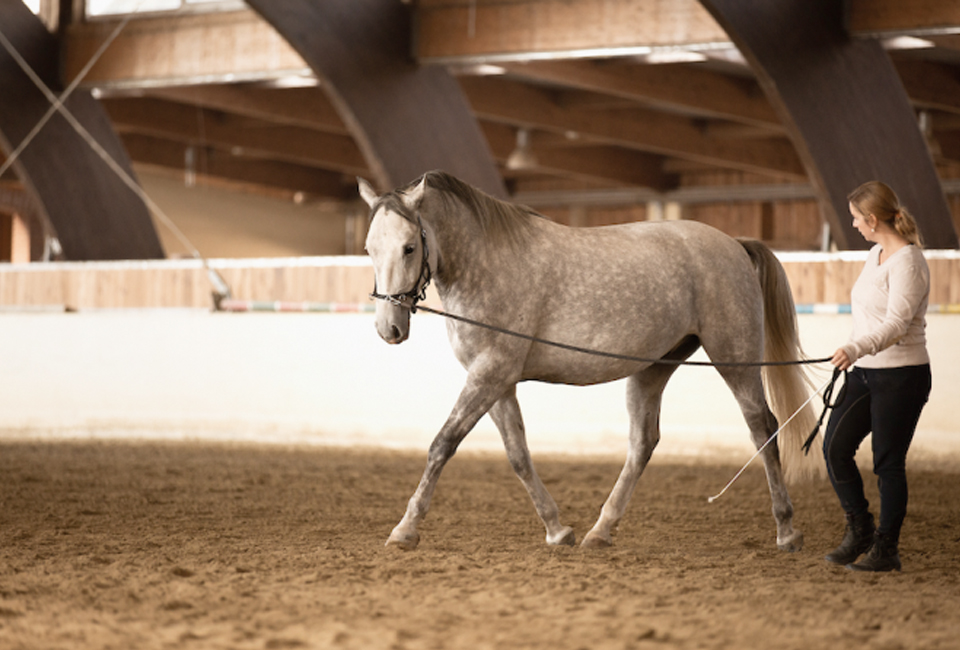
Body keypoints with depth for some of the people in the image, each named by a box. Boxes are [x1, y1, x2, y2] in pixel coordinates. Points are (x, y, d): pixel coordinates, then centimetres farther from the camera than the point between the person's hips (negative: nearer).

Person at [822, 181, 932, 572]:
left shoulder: (907, 261, -16)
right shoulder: (876, 255, 13)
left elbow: (896, 323, -27)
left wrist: (856, 348, -41)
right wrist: (853, 359, 28)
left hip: (901, 375, -9)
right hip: (865, 373, 9)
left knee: (888, 462, -2)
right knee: (835, 448, 2)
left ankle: (886, 550, 9)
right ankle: (859, 530, 18)